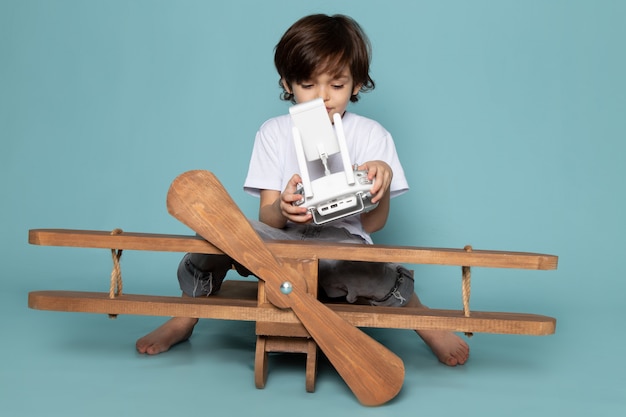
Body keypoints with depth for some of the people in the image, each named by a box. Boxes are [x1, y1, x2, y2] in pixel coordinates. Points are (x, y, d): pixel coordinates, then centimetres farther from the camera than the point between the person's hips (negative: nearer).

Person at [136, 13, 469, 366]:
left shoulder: (372, 135, 0)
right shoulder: (274, 133, 3)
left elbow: (373, 224, -4)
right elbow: (267, 218, -2)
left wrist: (382, 183, -25)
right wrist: (283, 209, -27)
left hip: (344, 248, -1)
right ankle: (184, 321, 0)